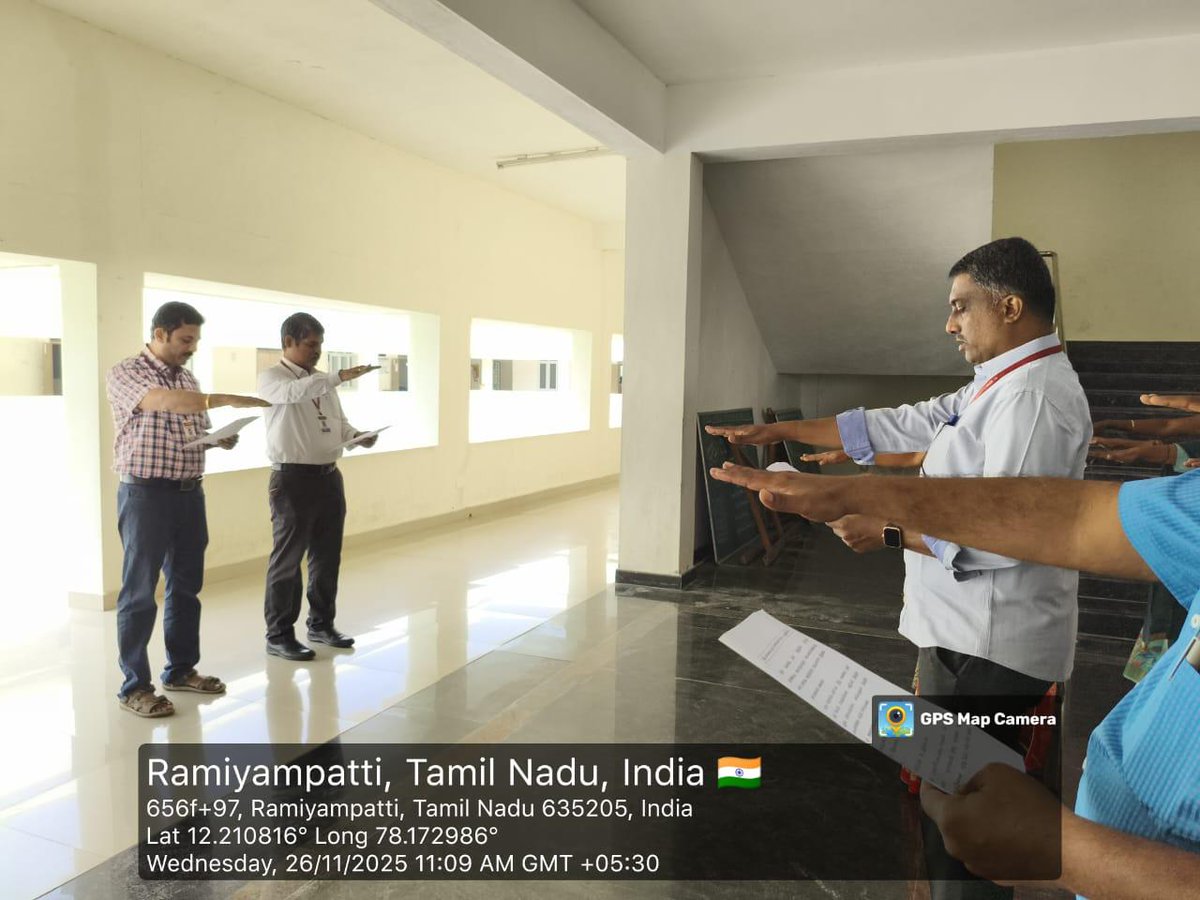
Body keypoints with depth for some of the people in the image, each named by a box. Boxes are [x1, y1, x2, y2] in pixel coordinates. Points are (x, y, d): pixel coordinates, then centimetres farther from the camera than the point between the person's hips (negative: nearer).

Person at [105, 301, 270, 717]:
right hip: (146, 495, -7)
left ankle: (181, 669, 26)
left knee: (186, 585, 13)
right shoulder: (125, 374, -9)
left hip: (190, 493, 7)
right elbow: (164, 401, -29)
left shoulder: (187, 379, 13)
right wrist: (227, 399, -36)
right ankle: (134, 685, 9)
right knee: (140, 591, 0)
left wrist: (222, 439, -2)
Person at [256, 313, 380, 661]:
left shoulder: (322, 381, 16)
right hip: (293, 478, -7)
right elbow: (295, 392, -28)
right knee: (288, 558, 0)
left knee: (327, 556, 13)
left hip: (329, 476, 7)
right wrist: (339, 377, -37)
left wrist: (359, 436, -3)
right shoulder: (271, 378, -5)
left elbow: (339, 422, 18)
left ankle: (321, 623, 27)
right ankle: (278, 634, 11)